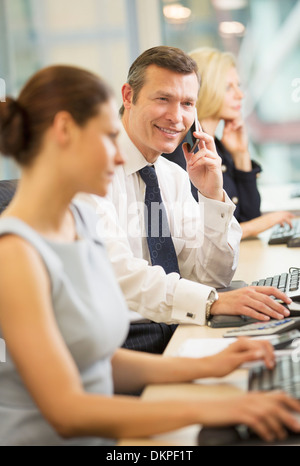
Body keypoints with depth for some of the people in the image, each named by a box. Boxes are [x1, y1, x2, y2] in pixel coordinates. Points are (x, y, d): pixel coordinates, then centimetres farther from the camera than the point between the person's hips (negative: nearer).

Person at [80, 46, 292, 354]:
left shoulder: (176, 178, 13)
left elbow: (212, 276, 10)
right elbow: (114, 271, -25)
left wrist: (213, 196, -4)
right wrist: (210, 302, -35)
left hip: (174, 331, 7)